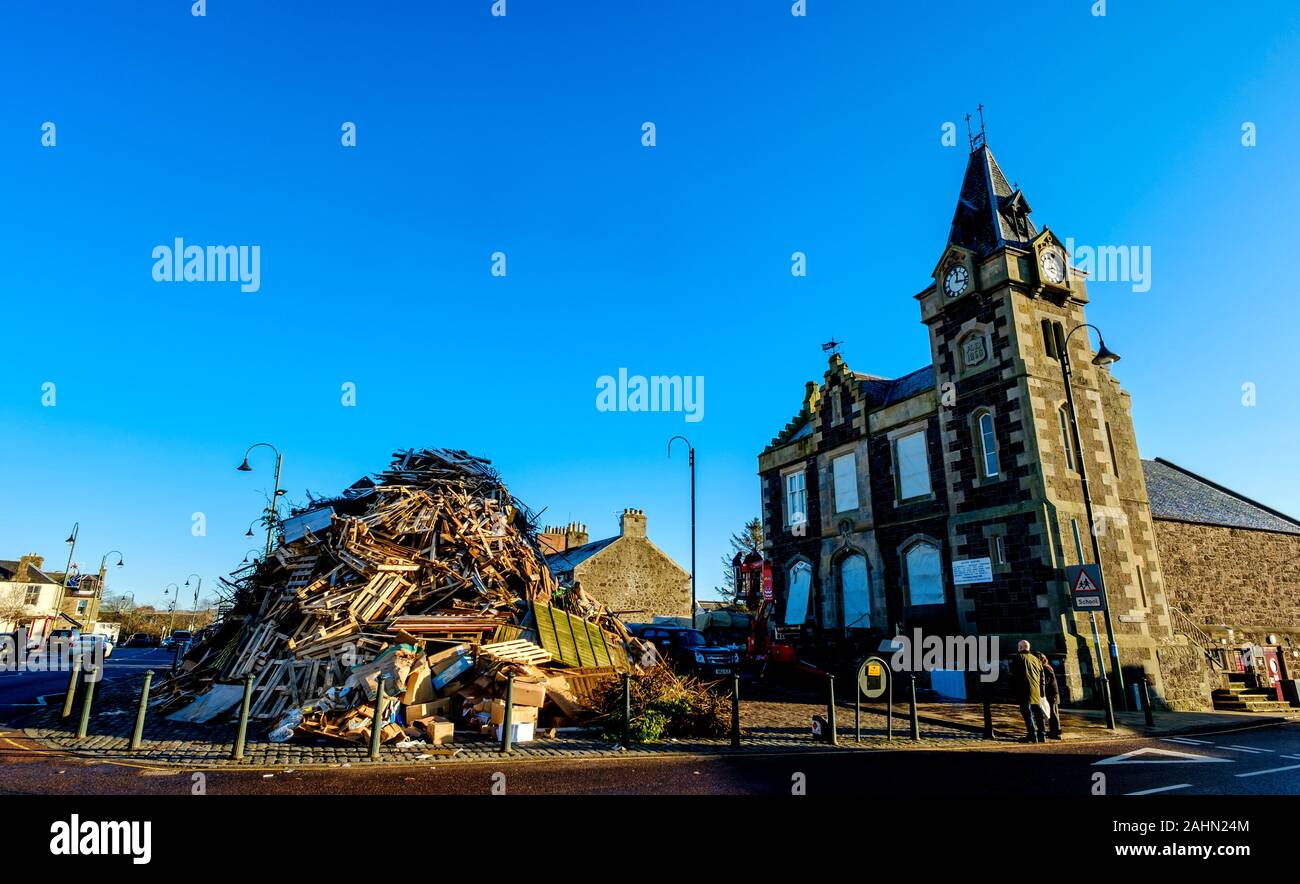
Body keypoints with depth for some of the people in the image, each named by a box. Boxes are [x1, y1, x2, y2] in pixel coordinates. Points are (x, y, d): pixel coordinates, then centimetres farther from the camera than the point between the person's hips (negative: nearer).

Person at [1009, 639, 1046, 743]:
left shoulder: (1018, 658, -1)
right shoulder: (1036, 659, 19)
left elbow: (1014, 676, -7)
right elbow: (1042, 678, 19)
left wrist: (1013, 690, -2)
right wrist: (1042, 693, 22)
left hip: (1024, 691, -7)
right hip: (1036, 691, 7)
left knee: (1027, 713, -7)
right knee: (1038, 713, 13)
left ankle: (1032, 736, -12)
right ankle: (1042, 736, 15)